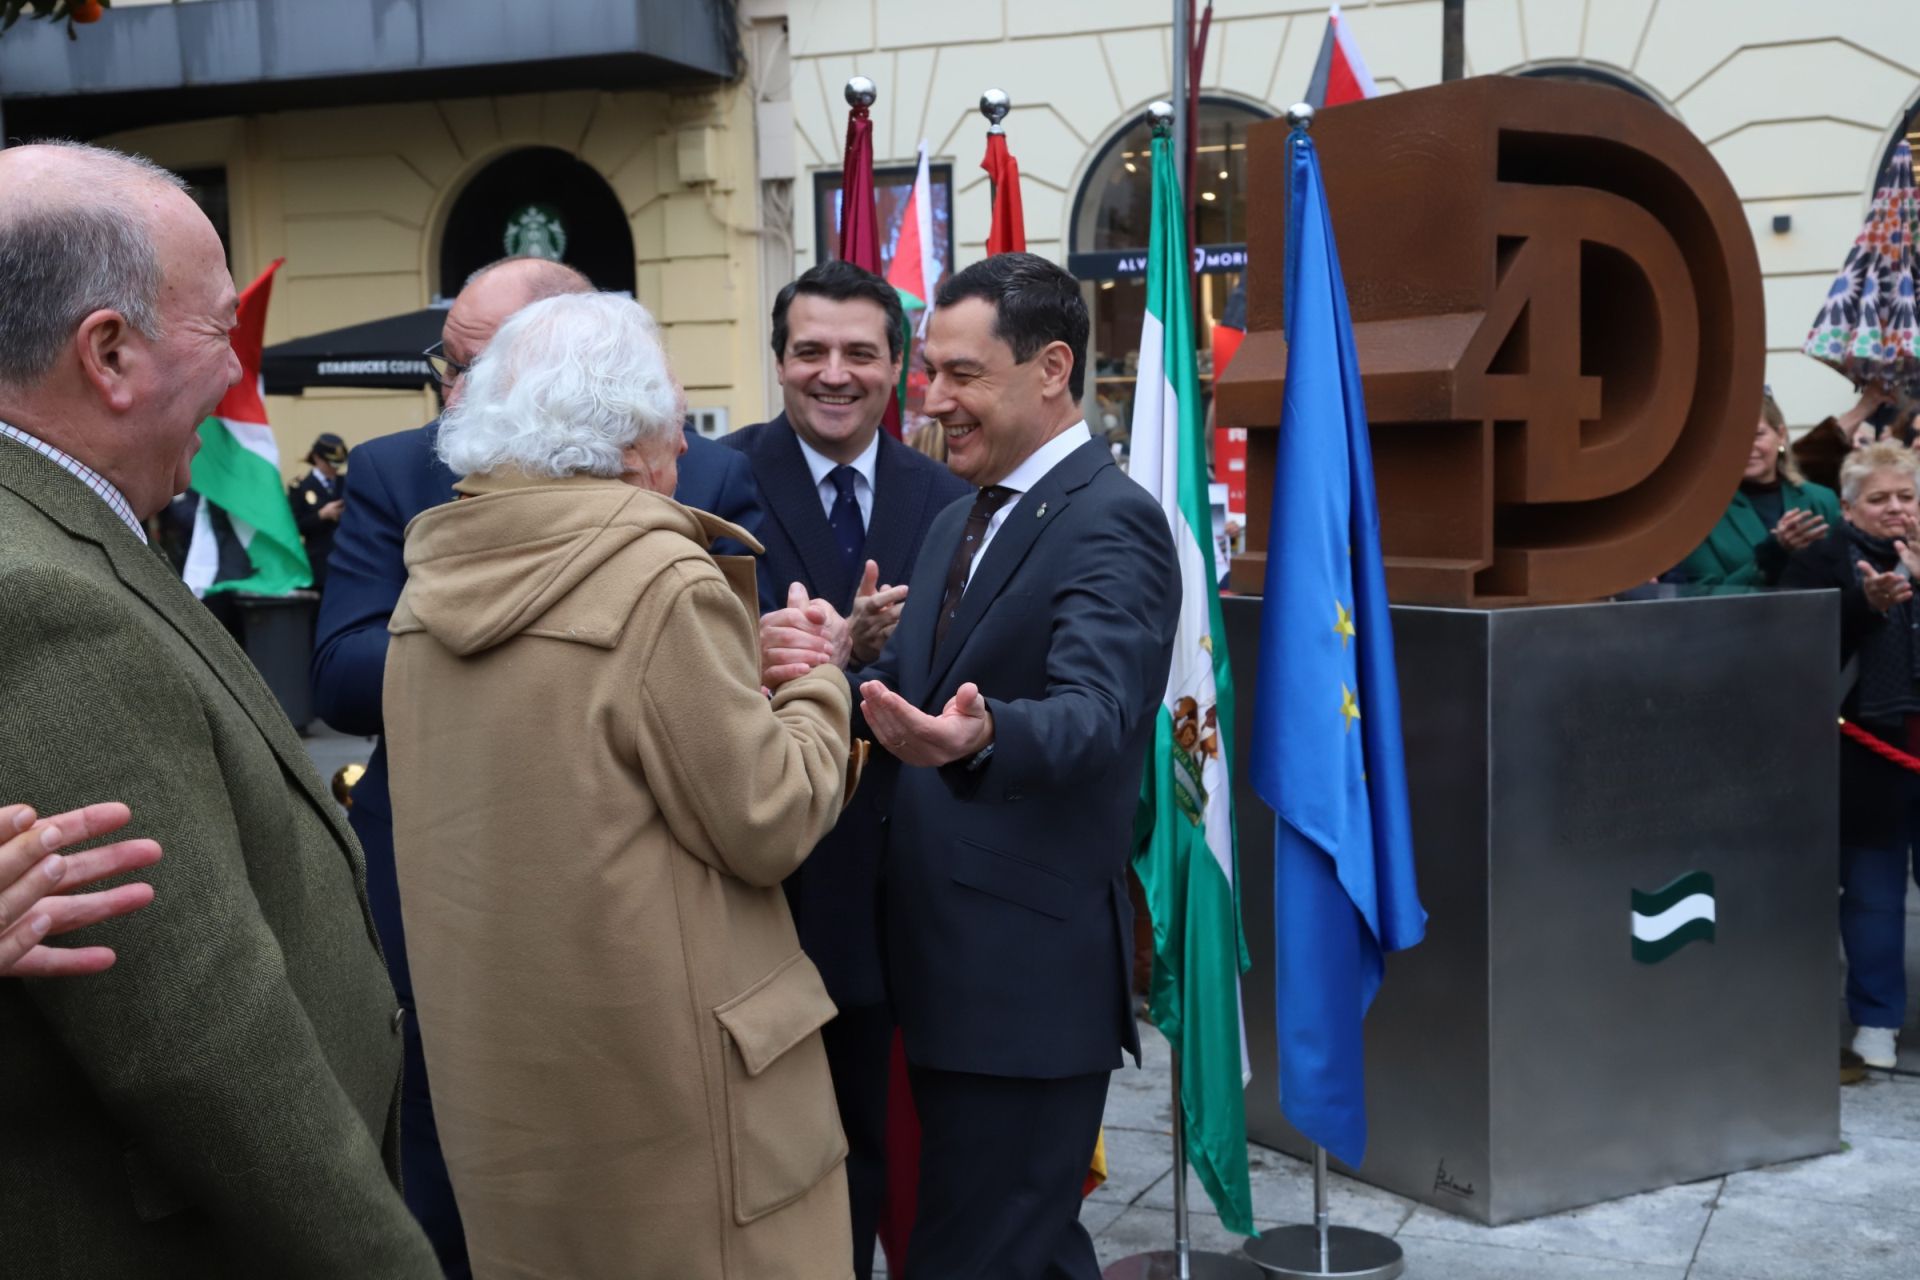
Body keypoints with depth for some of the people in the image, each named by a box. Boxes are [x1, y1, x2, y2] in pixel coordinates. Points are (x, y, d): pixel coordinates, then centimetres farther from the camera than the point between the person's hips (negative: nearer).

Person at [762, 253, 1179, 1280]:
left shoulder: (1110, 522, -14)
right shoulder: (957, 523, 15)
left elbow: (1094, 713, -30)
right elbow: (914, 694, 10)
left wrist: (977, 736, -51)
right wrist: (835, 666, -12)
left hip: (1031, 978, -9)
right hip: (943, 963, 9)